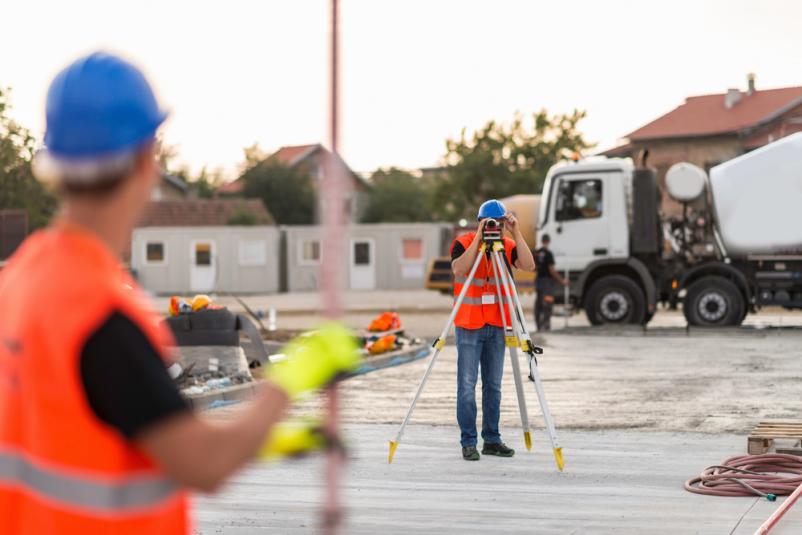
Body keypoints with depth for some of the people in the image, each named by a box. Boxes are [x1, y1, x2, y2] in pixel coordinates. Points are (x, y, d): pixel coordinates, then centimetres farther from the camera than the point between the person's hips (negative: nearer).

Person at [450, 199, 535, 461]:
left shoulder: (508, 246, 4)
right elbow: (460, 269, -24)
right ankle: (468, 442, 1)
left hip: (496, 325, 4)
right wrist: (478, 238, -25)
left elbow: (529, 266, -13)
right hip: (469, 325, -4)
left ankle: (492, 439, 15)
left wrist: (516, 232, -17)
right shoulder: (463, 243, -5)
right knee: (467, 384, -4)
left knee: (494, 385, 8)